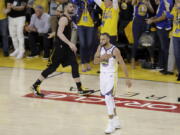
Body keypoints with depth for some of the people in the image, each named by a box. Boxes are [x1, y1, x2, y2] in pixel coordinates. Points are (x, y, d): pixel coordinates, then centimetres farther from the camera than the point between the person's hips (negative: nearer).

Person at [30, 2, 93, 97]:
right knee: (52, 67, -4)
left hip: (67, 47, 9)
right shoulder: (64, 19, -16)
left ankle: (80, 89, 5)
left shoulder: (69, 19, 14)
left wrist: (71, 46, 24)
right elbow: (59, 33, -29)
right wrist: (70, 43, -35)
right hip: (60, 47, -9)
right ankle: (35, 86, 6)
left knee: (75, 65, 2)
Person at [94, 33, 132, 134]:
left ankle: (111, 124, -10)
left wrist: (128, 79, -14)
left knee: (108, 98, -16)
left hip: (112, 76, -7)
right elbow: (95, 61, 3)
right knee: (109, 99, 14)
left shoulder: (115, 50, -17)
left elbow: (123, 64, -14)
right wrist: (102, 58, -19)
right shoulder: (100, 48, 2)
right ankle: (116, 120, 27)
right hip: (103, 75, 7)